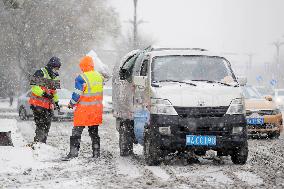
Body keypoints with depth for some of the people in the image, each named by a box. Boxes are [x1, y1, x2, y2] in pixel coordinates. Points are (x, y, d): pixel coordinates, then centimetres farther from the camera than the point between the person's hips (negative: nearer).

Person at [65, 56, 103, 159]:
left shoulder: (81, 78, -15)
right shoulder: (99, 77, 7)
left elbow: (77, 94, -14)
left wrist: (71, 104, -1)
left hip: (84, 110, -6)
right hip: (96, 110, 6)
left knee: (77, 131, -2)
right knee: (94, 132, 16)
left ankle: (73, 152, -8)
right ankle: (96, 153, 16)